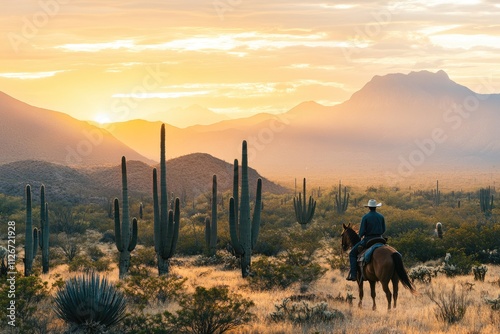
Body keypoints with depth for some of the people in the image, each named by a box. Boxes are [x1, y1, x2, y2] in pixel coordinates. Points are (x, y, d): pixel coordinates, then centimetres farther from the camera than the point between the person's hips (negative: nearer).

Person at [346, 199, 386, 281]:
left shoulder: (365, 217, -10)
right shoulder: (381, 217, 4)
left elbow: (361, 232, -12)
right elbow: (383, 230, 10)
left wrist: (361, 236, 10)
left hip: (367, 240, -4)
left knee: (352, 253, 7)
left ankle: (353, 274, -5)